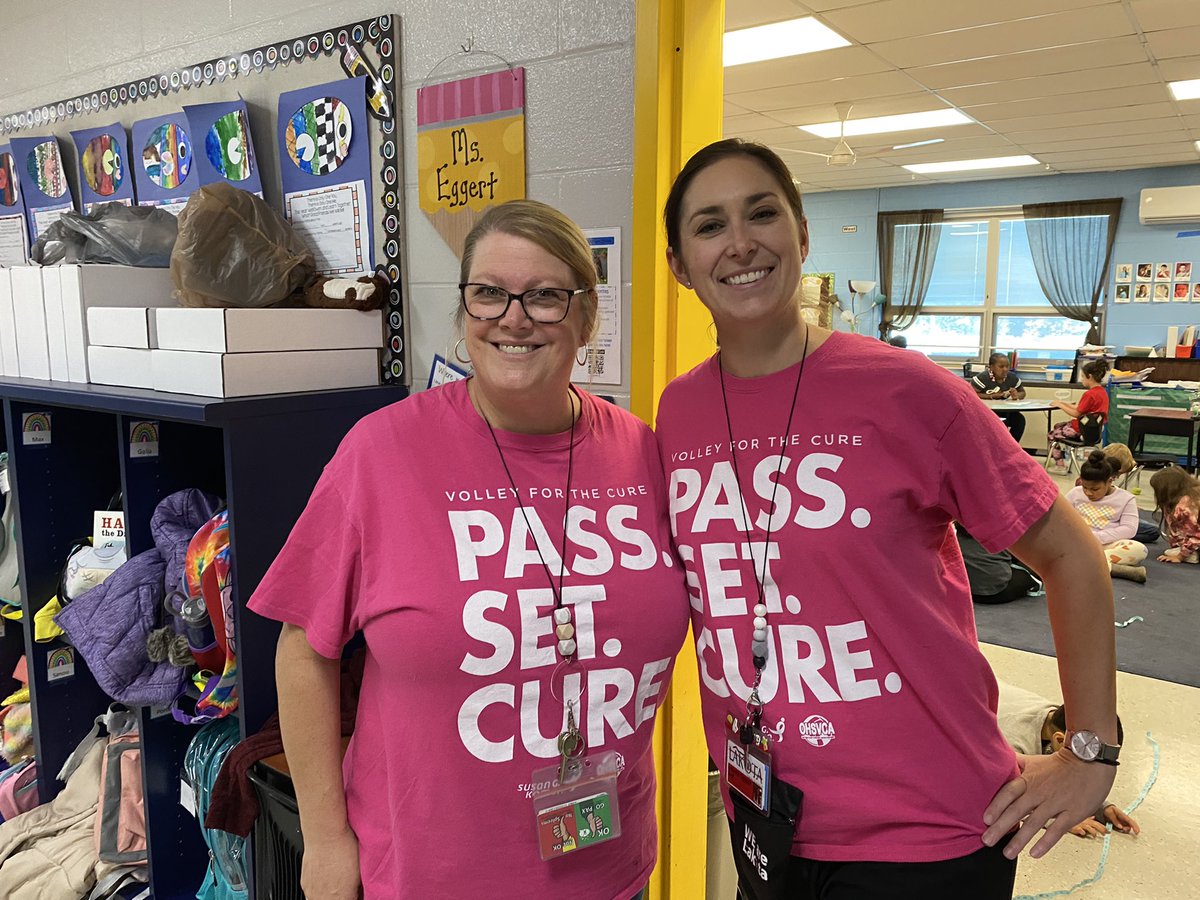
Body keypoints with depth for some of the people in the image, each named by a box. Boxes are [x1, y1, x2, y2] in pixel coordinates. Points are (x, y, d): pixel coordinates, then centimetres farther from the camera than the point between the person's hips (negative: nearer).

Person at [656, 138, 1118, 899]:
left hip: (927, 834, -3)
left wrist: (1092, 751, -3)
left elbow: (1069, 555, -5)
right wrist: (737, 762, 9)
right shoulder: (678, 413, -4)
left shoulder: (905, 390, -16)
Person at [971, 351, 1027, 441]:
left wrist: (1016, 395, -14)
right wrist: (992, 396, -25)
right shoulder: (982, 377, -18)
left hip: (1003, 411, 5)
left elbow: (1022, 393, 12)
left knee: (1019, 418, -17)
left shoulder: (1012, 377, -2)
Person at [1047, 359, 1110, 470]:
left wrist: (1060, 405, -8)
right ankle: (1061, 461, 26)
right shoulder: (1102, 391, 7)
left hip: (1082, 430, -10)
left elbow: (1076, 414, -19)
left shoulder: (1089, 394, -25)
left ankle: (1060, 465, 11)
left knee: (1051, 435, 6)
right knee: (1057, 426, 26)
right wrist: (1063, 402, 8)